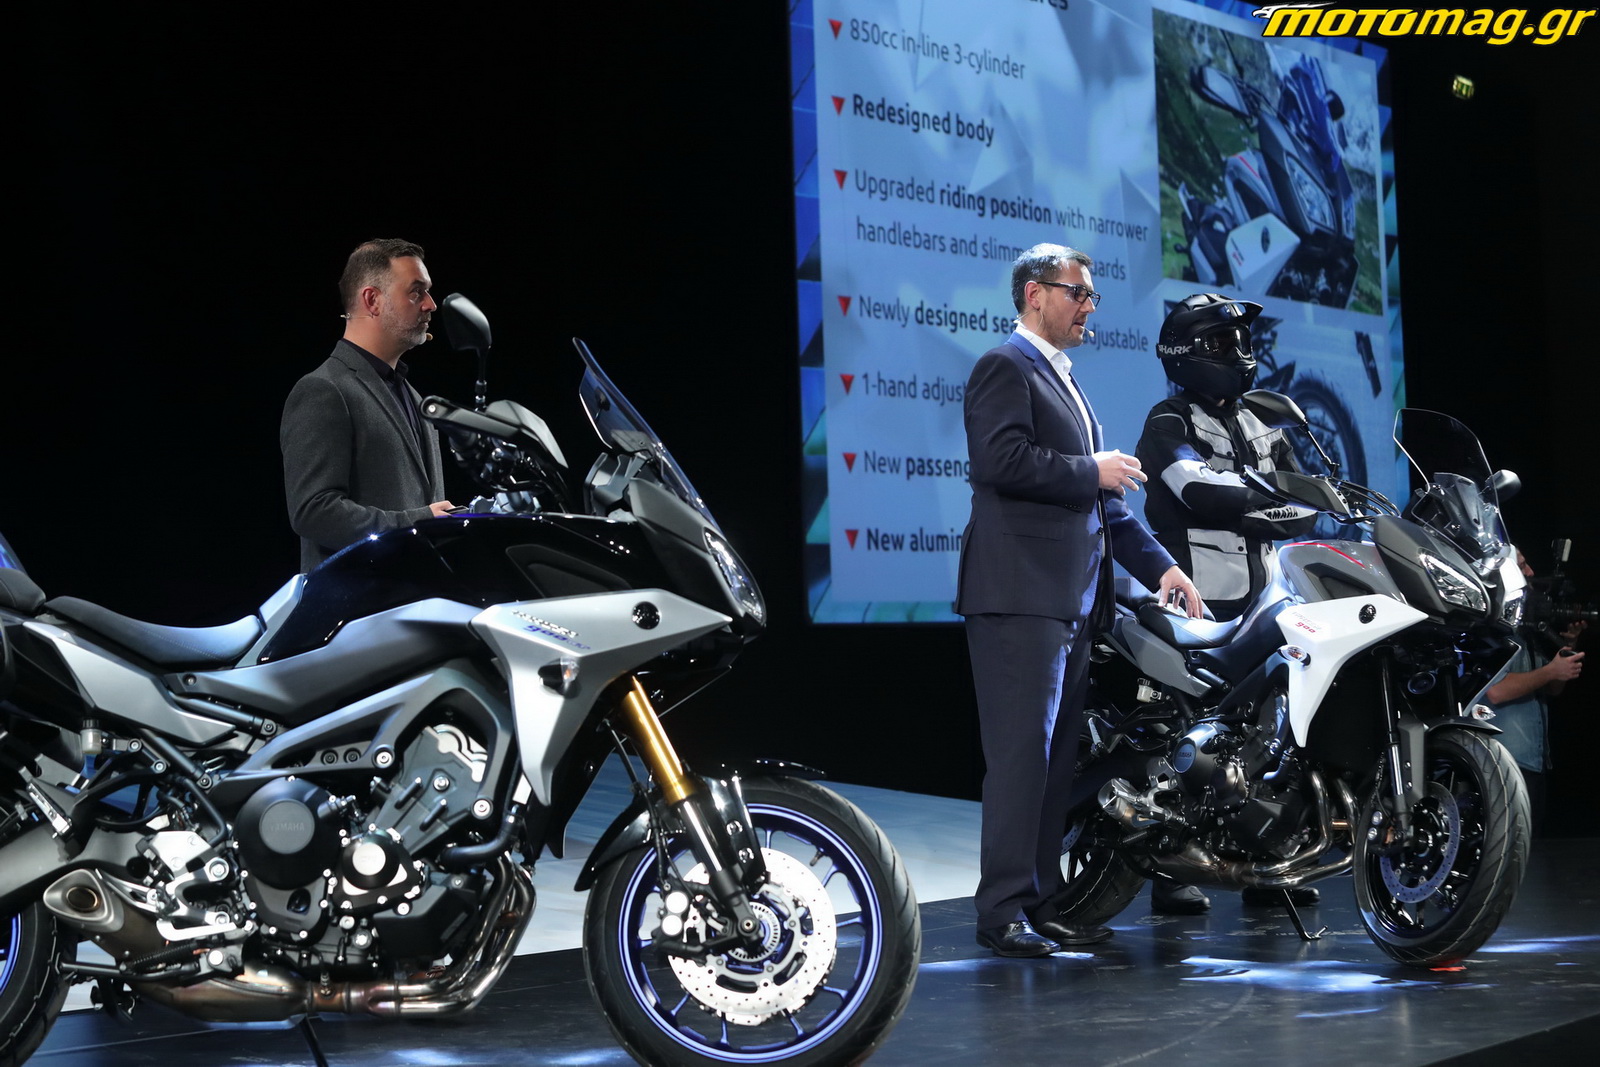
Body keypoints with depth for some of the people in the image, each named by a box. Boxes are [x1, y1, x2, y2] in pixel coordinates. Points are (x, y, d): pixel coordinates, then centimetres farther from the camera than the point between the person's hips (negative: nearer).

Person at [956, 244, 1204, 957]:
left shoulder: (1065, 383, 25)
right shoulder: (1005, 367, -4)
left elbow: (1099, 496, 26)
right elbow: (1000, 458, -20)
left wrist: (1157, 563, 18)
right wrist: (1091, 471, -11)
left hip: (1071, 600, 9)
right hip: (1020, 595, -9)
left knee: (1056, 757, 9)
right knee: (1021, 752, -11)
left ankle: (1042, 903, 13)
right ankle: (1002, 910, -9)